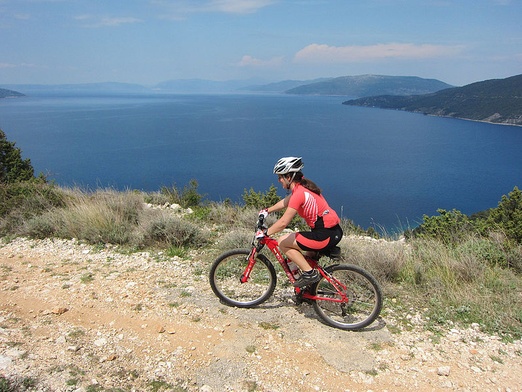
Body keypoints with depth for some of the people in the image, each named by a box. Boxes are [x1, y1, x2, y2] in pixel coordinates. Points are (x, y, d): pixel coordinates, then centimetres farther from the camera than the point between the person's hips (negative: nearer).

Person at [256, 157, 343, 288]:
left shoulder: (299, 193, -18)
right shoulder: (302, 186, 10)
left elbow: (283, 223, -19)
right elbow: (285, 202, 28)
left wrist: (264, 233, -7)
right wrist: (267, 211, 32)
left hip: (326, 235, -10)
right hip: (334, 231, 10)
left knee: (283, 243, -1)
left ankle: (310, 273, 1)